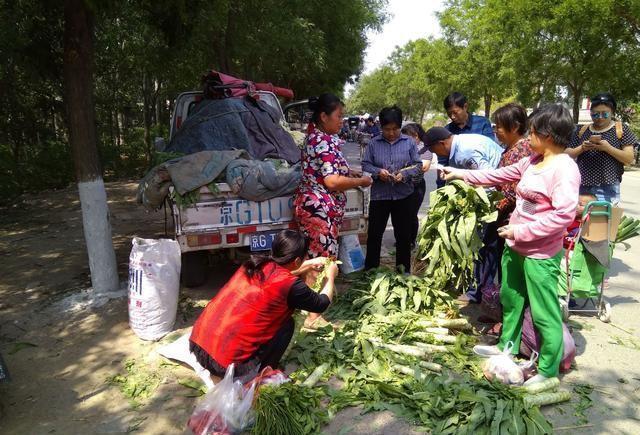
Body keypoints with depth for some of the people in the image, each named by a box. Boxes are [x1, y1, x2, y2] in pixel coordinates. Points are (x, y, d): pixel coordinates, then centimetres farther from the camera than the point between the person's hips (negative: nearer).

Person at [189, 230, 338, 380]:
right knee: (287, 324, 8)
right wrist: (331, 277, 26)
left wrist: (310, 264, 39)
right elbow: (321, 303, 9)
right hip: (227, 363, -7)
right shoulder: (291, 286, -12)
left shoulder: (256, 264, 6)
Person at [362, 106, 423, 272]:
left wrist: (404, 174, -18)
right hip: (379, 195, 0)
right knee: (374, 234, 6)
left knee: (404, 235, 11)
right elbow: (365, 165, 1)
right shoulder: (373, 143, 0)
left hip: (404, 196, 0)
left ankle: (403, 272, 27)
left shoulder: (409, 142, 0)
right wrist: (378, 172, -18)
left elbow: (418, 165, 0)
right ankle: (370, 270, 21)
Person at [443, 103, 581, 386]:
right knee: (510, 299, 23)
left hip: (540, 255, -9)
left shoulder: (565, 169, -19)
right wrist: (462, 174, 19)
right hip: (515, 247, 9)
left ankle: (548, 370, 20)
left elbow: (564, 214, -26)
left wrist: (522, 231, -22)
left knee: (545, 314, 3)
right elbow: (502, 174, 18)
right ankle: (507, 346, 43)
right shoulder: (533, 160, 8)